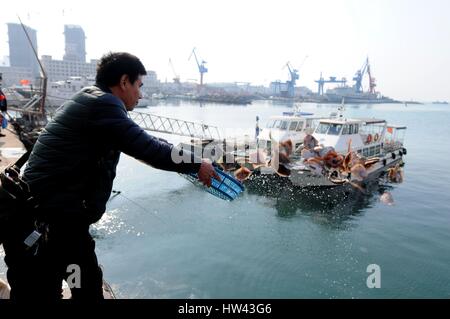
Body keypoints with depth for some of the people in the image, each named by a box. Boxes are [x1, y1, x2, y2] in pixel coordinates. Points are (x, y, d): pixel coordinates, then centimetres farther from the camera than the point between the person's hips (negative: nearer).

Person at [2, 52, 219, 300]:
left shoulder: (89, 98, 15)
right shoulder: (103, 104, -16)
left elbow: (139, 143, 19)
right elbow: (147, 148, -21)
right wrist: (196, 164, -7)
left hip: (60, 218, 10)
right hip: (49, 223, -10)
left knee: (89, 287, 20)